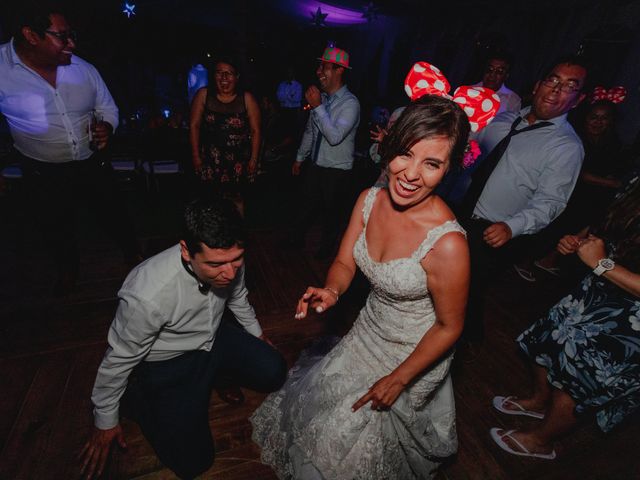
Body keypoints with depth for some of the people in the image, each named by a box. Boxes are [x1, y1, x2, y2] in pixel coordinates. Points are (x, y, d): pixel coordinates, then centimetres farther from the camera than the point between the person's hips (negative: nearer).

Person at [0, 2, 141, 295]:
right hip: (43, 175, -1)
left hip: (93, 164, 1)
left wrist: (106, 129, -16)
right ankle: (67, 271, 47)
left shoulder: (84, 70, -7)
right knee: (56, 230, 19)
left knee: (115, 216, 15)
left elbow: (108, 110, 6)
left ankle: (134, 256, 44)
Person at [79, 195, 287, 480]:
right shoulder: (148, 296, -38)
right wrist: (105, 422, 0)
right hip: (166, 364, -4)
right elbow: (118, 359, -18)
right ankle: (136, 395, 13)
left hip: (214, 338, 5)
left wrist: (257, 334, 20)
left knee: (275, 373, -2)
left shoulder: (228, 260, -22)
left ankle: (216, 373, 24)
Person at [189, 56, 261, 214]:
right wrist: (196, 155, -1)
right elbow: (194, 126, 1)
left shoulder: (247, 99, -5)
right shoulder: (203, 95, -2)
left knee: (237, 197, 12)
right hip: (210, 159, 1)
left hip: (238, 160, -1)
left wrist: (254, 159, -5)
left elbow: (255, 131, -4)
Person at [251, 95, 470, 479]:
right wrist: (331, 291, -26)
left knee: (350, 434, 16)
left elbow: (449, 328, -20)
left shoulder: (447, 243, -34)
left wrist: (397, 379, -11)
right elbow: (345, 263, -4)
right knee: (316, 400, 26)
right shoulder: (370, 199, -16)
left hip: (414, 353, -5)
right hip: (370, 330, 6)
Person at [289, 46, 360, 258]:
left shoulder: (350, 103, -19)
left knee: (331, 213, 14)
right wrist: (300, 158, 19)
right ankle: (296, 240, 43)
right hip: (315, 165, 6)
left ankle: (326, 248, 38)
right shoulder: (321, 98, 1)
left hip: (337, 171, -6)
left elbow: (335, 136, -30)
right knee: (305, 205, 20)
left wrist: (317, 107, -29)